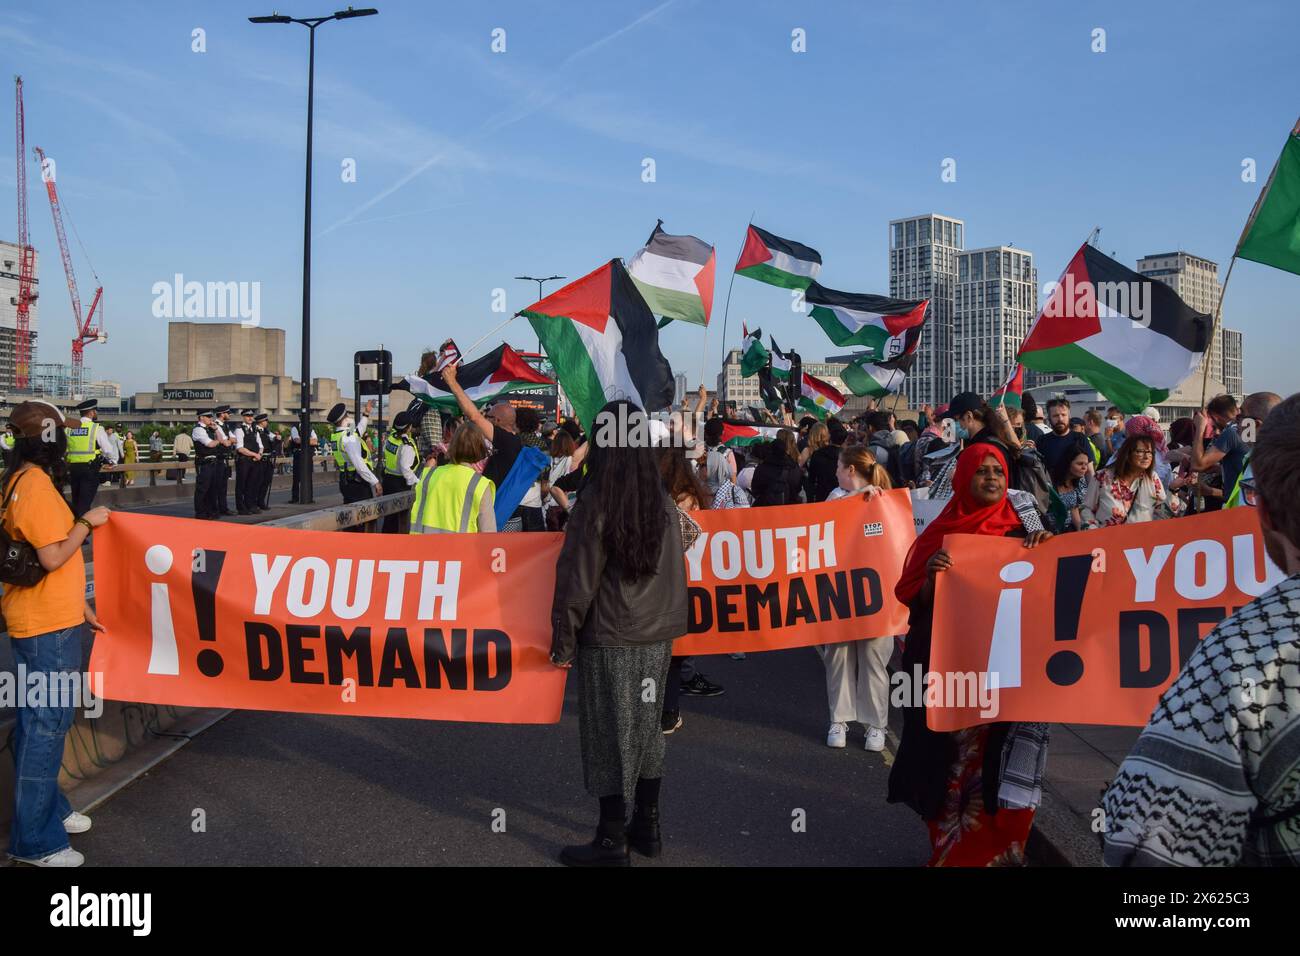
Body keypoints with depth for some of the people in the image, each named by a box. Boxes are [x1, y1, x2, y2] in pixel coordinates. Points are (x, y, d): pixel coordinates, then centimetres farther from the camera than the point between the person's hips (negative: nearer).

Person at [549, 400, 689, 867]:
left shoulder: (596, 499, -14)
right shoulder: (662, 499, 1)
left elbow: (577, 579, -12)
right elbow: (675, 571, 9)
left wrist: (563, 641, -6)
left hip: (609, 639, -5)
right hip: (656, 635, 5)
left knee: (610, 736, 4)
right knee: (645, 729, 16)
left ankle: (612, 843, 14)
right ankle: (647, 828, 27)